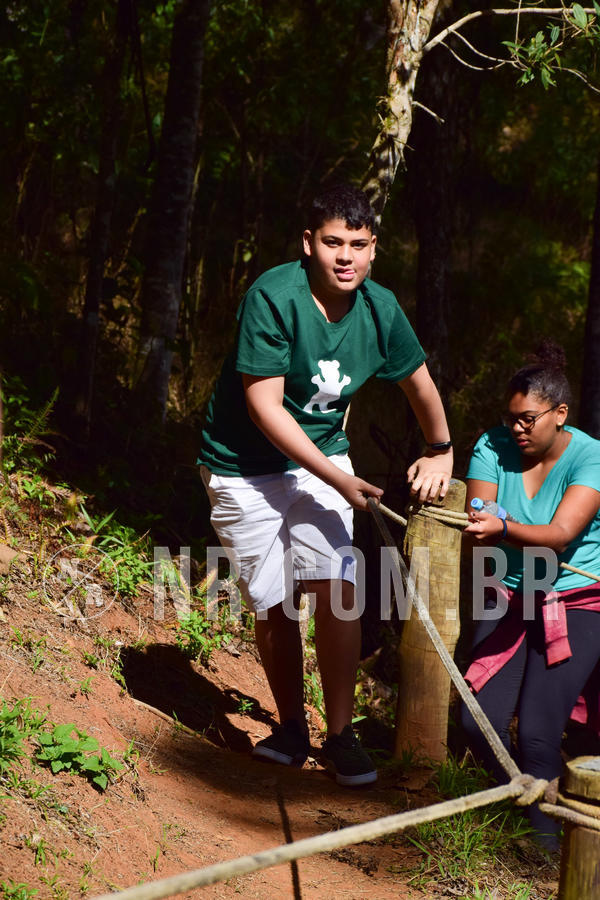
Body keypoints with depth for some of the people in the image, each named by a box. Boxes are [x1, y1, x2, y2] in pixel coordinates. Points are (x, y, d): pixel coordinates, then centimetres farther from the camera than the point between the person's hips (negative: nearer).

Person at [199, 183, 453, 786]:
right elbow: (264, 407, -23)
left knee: (337, 589, -11)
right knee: (274, 605, 1)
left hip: (323, 459, 4)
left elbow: (418, 380, 14)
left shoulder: (379, 308, -6)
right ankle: (291, 729, 22)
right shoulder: (273, 298, -23)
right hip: (244, 466, -3)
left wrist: (440, 451, 24)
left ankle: (340, 736, 0)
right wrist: (337, 478, -25)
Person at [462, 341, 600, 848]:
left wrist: (502, 529, -45)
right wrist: (477, 525, -38)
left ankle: (546, 837, 3)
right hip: (510, 597, 4)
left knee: (537, 733, -17)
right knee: (480, 723, -10)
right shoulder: (494, 448, -1)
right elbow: (478, 515, -13)